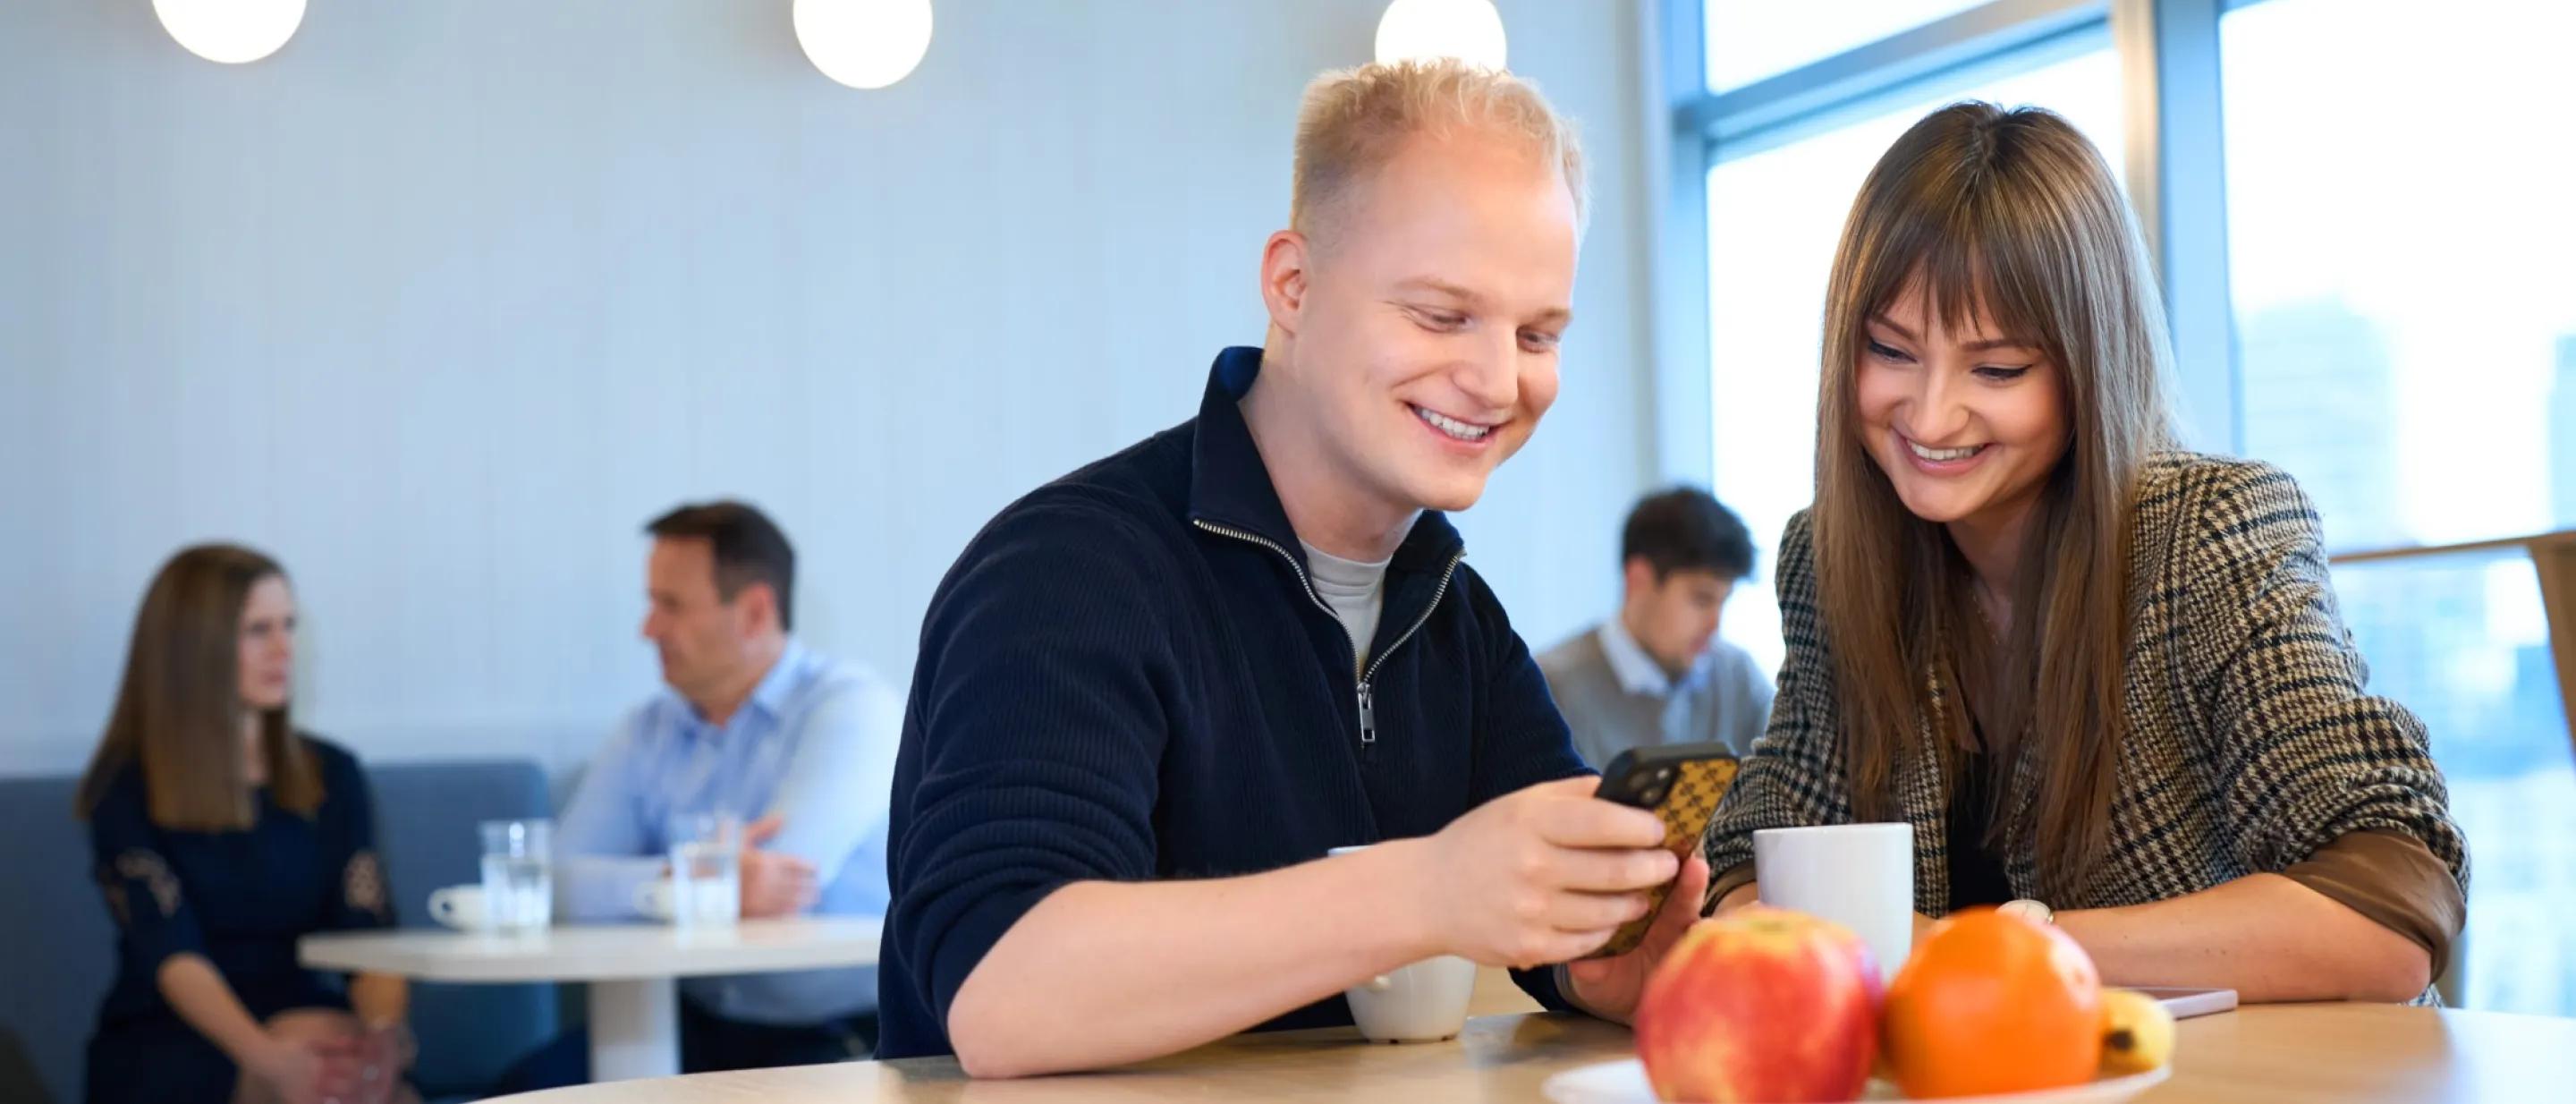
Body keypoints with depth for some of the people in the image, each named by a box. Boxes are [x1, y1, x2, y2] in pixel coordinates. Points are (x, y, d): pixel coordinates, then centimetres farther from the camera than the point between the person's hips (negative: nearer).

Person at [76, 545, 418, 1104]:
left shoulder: (330, 775, 12)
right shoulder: (128, 792, 0)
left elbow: (371, 934, 1)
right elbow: (172, 956, -14)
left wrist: (381, 1030, -23)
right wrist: (269, 1056, -34)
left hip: (311, 1022, 4)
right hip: (166, 1043, -4)